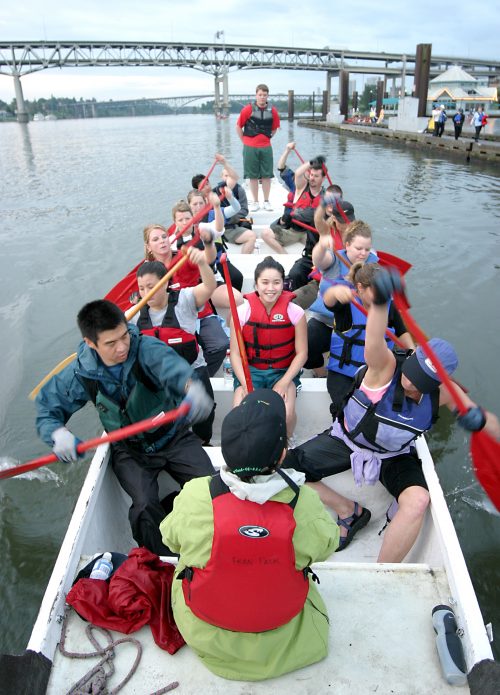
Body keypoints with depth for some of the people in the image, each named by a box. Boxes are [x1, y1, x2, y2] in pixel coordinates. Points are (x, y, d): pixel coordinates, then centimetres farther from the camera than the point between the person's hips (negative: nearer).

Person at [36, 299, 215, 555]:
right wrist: (58, 433, -26)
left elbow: (168, 363, -45)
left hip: (173, 436, 0)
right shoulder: (81, 374, -12)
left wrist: (191, 386, -69)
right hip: (128, 451, 1)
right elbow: (47, 410, -1)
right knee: (145, 505, -21)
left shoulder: (145, 348, -22)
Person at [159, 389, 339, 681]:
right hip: (283, 634, 1)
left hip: (205, 634, 0)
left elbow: (171, 539, -7)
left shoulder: (194, 496, -31)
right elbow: (327, 545, -7)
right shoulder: (305, 503, -31)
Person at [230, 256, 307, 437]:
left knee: (286, 414, -26)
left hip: (284, 371, 0)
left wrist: (284, 382, -16)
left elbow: (301, 353, -4)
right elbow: (235, 353, -5)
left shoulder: (295, 312, -9)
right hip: (250, 370, 1)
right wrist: (245, 384, -17)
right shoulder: (242, 311, -9)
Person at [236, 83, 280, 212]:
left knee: (267, 175, 4)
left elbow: (275, 128, 16)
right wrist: (245, 141, 3)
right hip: (250, 148, -2)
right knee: (252, 175, 3)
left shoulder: (272, 111, 2)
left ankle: (266, 201, 14)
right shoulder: (248, 109, -5)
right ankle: (255, 202, 13)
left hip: (266, 147, 2)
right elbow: (238, 126, 1)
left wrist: (267, 138, 10)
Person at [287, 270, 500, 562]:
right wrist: (379, 302, -76)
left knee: (418, 500, -29)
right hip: (346, 439, -1)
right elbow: (375, 342, -54)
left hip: (395, 456, 1)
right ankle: (350, 510, 8)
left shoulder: (443, 392, -16)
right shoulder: (386, 367, -28)